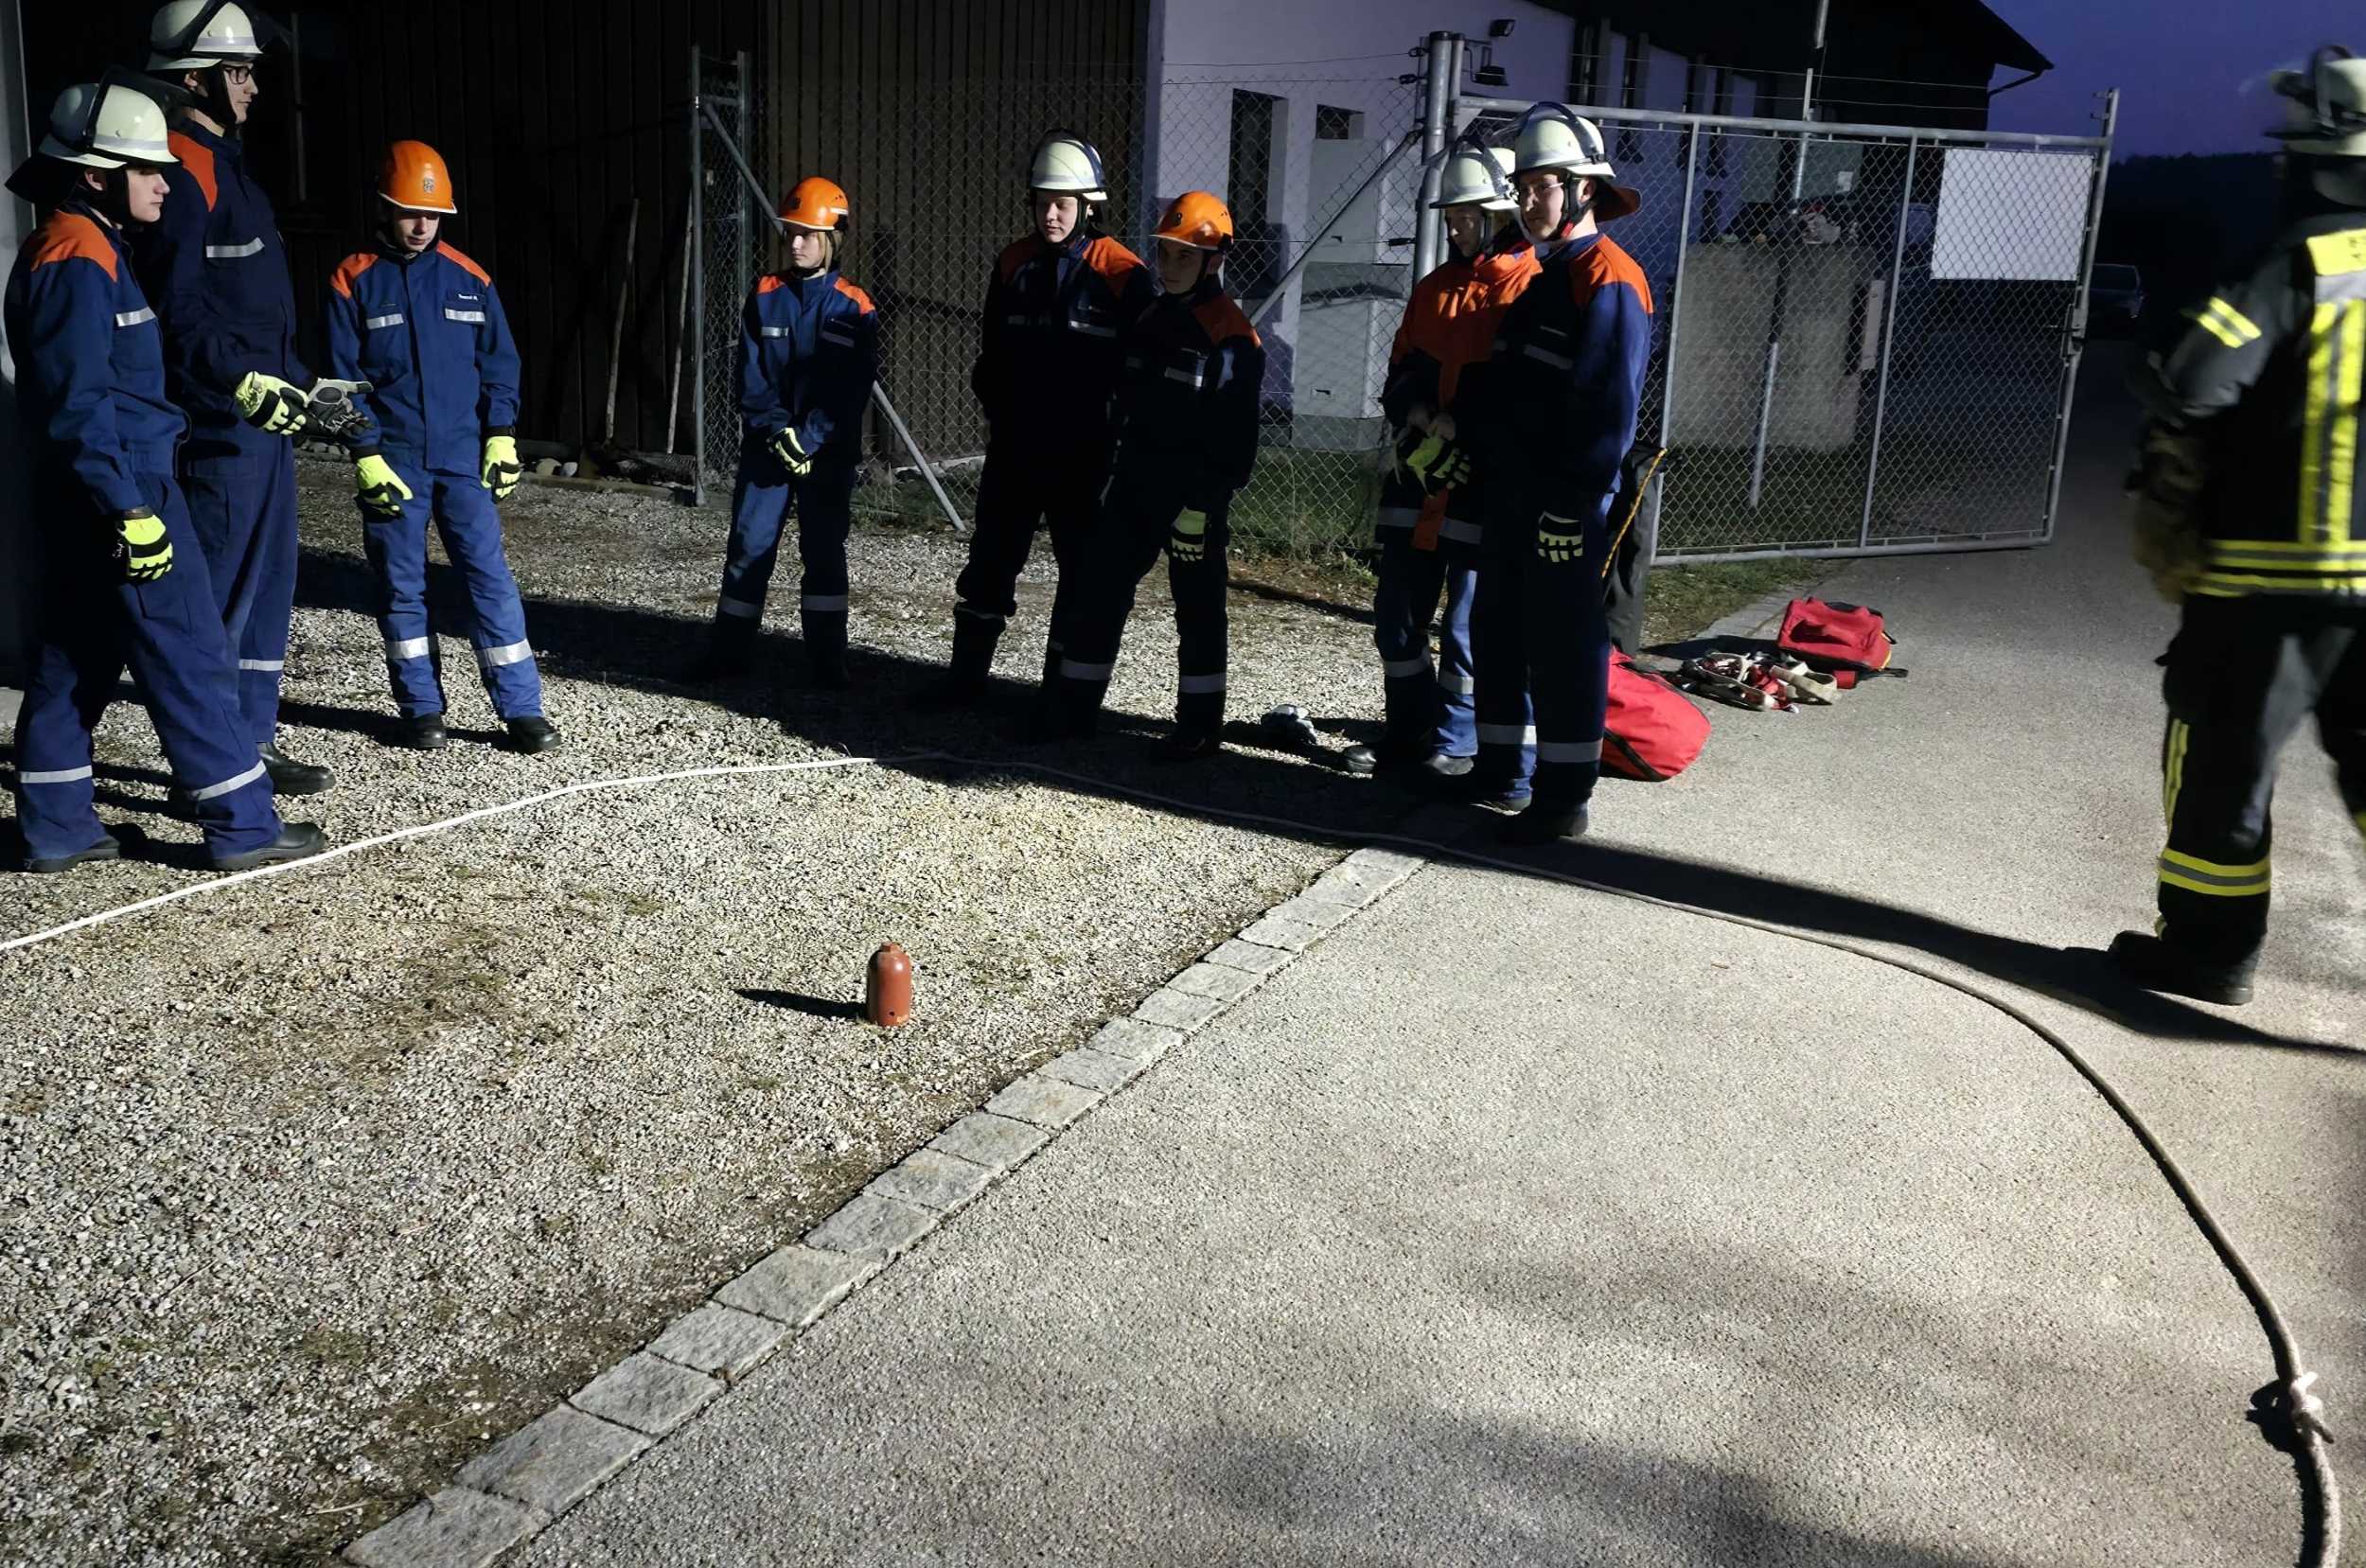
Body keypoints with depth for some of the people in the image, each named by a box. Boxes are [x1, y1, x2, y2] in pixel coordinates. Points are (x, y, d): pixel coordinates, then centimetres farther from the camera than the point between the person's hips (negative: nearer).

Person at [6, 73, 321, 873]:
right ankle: (243, 824, 2)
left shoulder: (83, 252, 16)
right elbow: (77, 405, -21)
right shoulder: (78, 261, -15)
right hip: (114, 494, -10)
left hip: (88, 500, 10)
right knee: (190, 657, -4)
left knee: (74, 657, 13)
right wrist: (131, 512, -22)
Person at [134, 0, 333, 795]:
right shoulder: (183, 171, -13)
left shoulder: (226, 164, 19)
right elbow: (177, 310, -22)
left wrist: (303, 381, 26)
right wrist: (242, 381, -30)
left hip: (264, 415, 10)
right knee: (222, 595, -5)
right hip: (219, 427, -10)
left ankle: (254, 743, 23)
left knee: (267, 586, 14)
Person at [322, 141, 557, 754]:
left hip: (463, 457, 1)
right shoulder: (353, 282, 0)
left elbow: (499, 363, 9)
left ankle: (522, 708, 0)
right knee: (401, 587, 5)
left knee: (490, 577, -3)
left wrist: (501, 435, -1)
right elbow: (343, 378, -1)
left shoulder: (469, 278, 7)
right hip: (392, 461, -1)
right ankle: (420, 709, 16)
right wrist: (365, 453, -9)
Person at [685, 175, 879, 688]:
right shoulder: (765, 297, 3)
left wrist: (809, 439, -16)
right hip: (766, 446, 2)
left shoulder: (854, 308, -3)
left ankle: (828, 659, 12)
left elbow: (852, 389, -8)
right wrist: (779, 431, -13)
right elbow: (751, 377, 0)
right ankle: (728, 651, 13)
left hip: (828, 451, -2)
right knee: (749, 546, 4)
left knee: (824, 551, 4)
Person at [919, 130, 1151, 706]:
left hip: (1082, 457, -4)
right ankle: (967, 674, 23)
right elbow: (991, 355, 15)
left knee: (1081, 571, 4)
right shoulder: (1014, 264, 6)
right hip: (1014, 448, 4)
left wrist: (1108, 433, -8)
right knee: (990, 559, 11)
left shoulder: (1123, 275, -9)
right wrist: (1003, 409, 4)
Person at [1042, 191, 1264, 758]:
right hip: (1135, 485, 7)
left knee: (1198, 607, 4)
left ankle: (1199, 722, 14)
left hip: (1194, 496, -7)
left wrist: (1206, 502, -17)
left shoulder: (1232, 337, -12)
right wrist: (1119, 467, 16)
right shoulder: (1150, 319, 12)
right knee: (1101, 593, 7)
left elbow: (1236, 433, -14)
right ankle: (1075, 705, 15)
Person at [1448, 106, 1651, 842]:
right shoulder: (1543, 278, 17)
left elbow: (1608, 410, -20)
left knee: (1564, 649, -3)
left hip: (1566, 506, -10)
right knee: (1497, 631, 17)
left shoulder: (1609, 281, -13)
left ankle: (1563, 797, 5)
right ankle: (1500, 770, 30)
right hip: (1510, 494, 10)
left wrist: (1572, 504, -22)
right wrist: (1468, 446, 11)